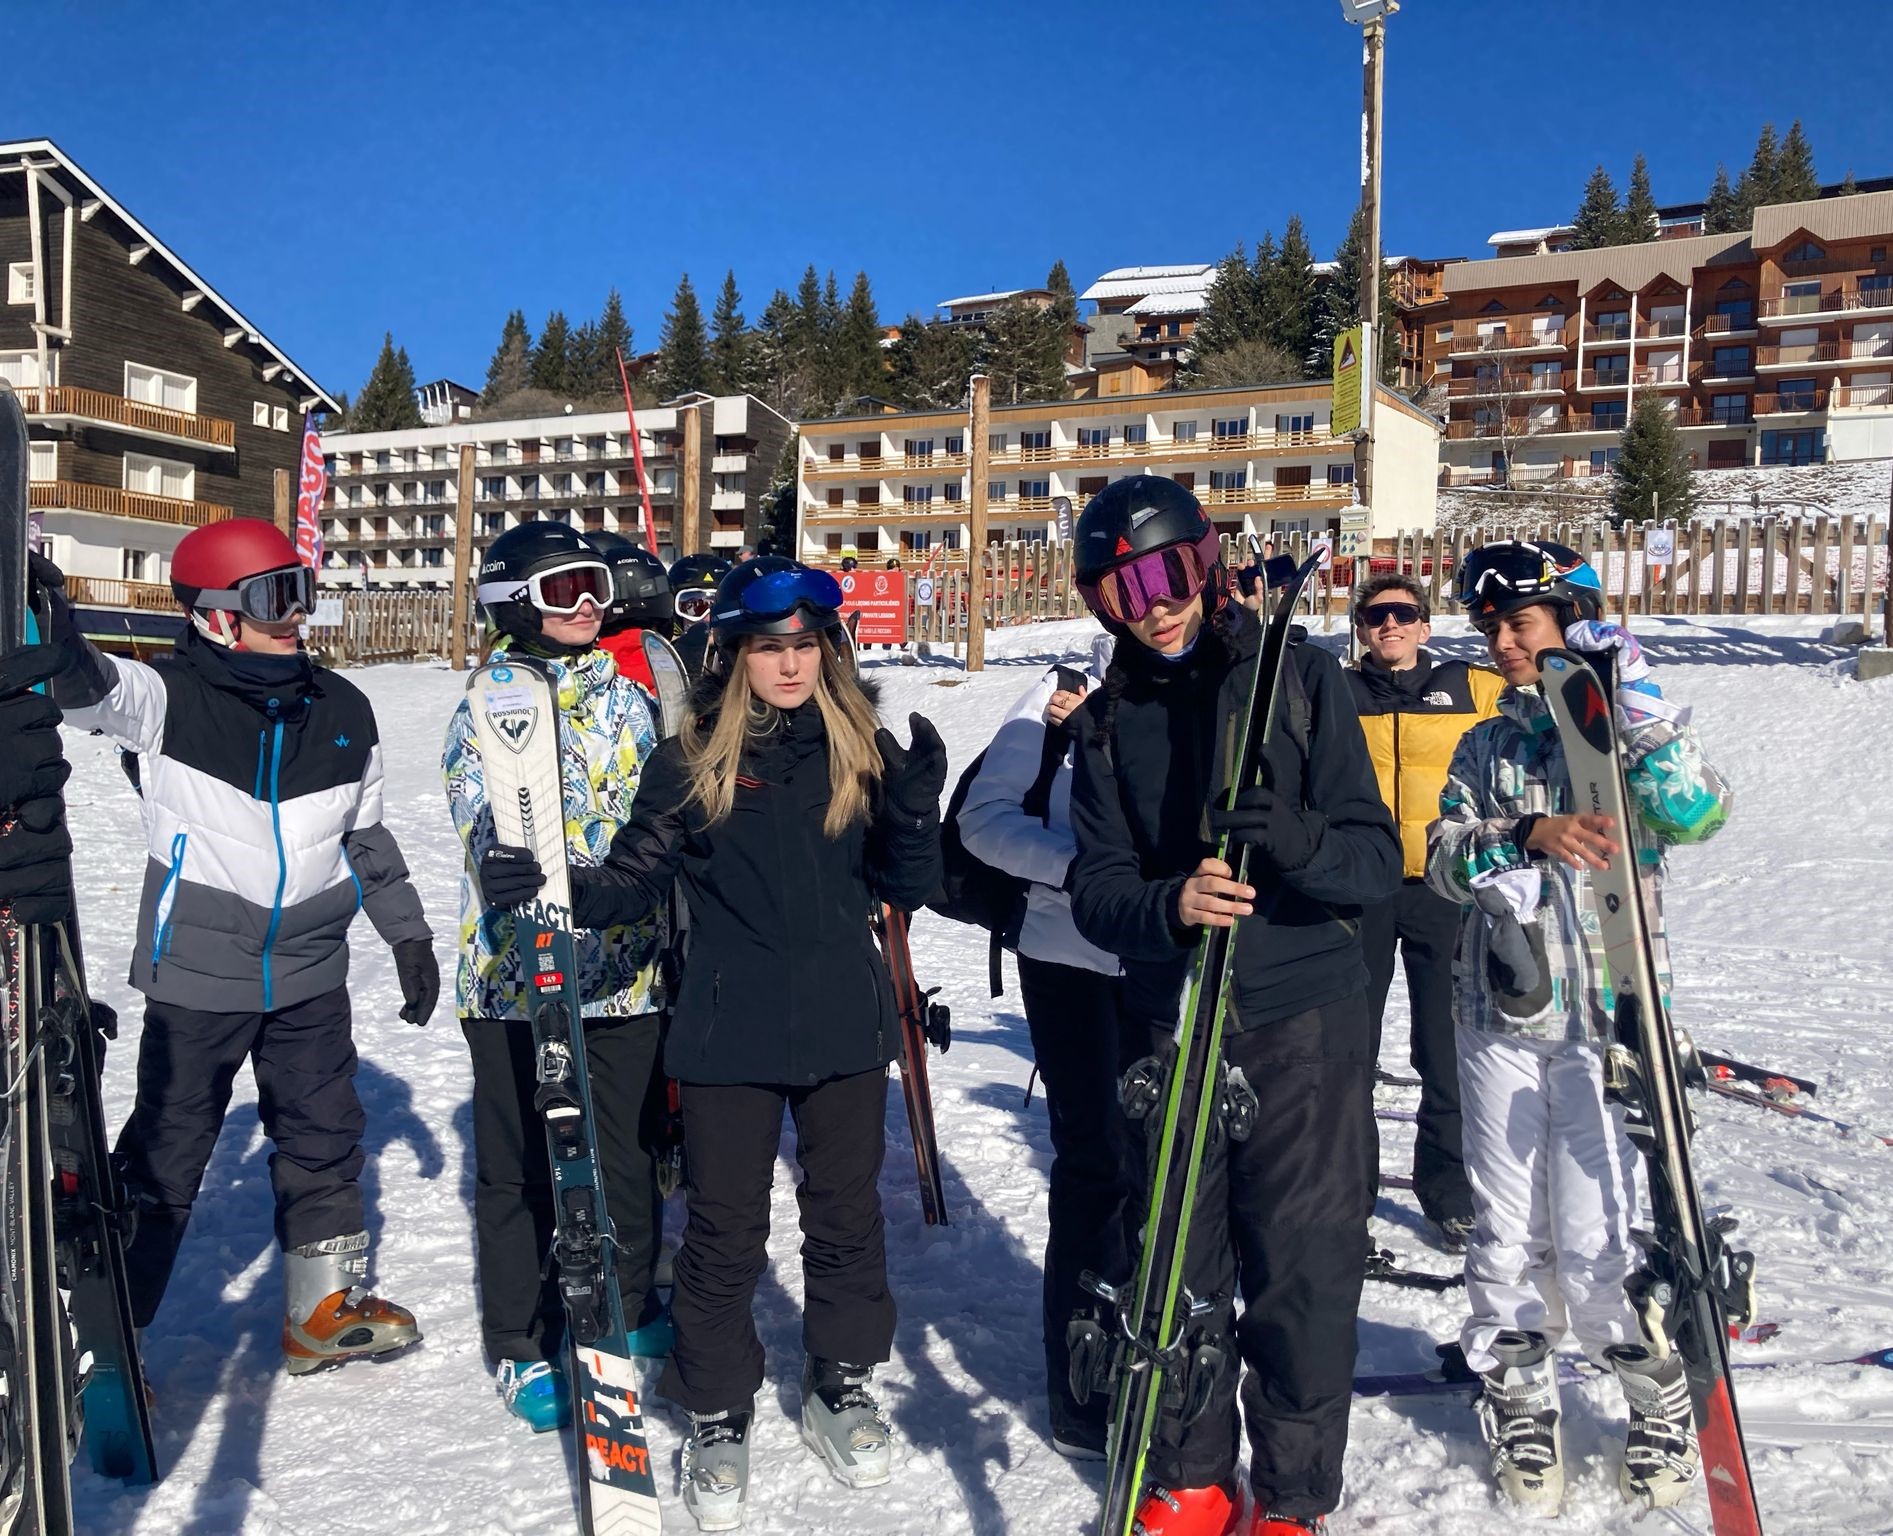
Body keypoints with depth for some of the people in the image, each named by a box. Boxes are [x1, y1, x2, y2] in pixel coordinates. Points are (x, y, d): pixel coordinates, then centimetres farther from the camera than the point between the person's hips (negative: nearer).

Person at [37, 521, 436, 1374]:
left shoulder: (341, 709, 2)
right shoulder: (171, 696, -10)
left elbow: (366, 836, 12)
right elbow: (91, 688, -31)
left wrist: (408, 933, 14)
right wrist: (56, 637, -53)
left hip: (310, 976, 5)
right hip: (197, 975, -4)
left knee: (324, 1138, 15)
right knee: (166, 1157, 5)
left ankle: (325, 1307, 33)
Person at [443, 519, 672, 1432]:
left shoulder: (628, 700, 9)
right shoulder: (486, 708, -3)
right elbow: (488, 827, -17)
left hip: (626, 972, 4)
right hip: (515, 973, -3)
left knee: (631, 1154, 14)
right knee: (519, 1169, 7)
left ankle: (632, 1310, 35)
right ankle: (521, 1345, 23)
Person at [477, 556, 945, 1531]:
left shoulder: (862, 749, 1)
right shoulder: (690, 761, -2)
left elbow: (902, 890, 2)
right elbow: (634, 881, -2)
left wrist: (915, 812, -15)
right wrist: (550, 889, -20)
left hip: (844, 1023, 2)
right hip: (730, 1033, -2)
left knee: (846, 1213, 15)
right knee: (724, 1231, 5)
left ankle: (841, 1386, 37)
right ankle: (718, 1414, 27)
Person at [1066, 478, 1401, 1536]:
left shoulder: (1300, 676, -2)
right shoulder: (1109, 721, 7)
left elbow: (1377, 862, -7)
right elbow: (1097, 892, -1)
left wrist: (1297, 842, -28)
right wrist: (1169, 905, -23)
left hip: (1303, 1020, -2)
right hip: (1170, 1022, 3)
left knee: (1304, 1264, 2)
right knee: (1176, 1258, 10)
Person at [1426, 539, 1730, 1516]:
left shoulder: (1629, 737, 4)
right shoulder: (1487, 746, 12)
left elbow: (1695, 815, -15)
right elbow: (1445, 857, -2)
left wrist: (1635, 703, -18)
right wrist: (1529, 835, -19)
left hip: (1607, 1017, -3)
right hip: (1499, 1014, 3)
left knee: (1595, 1241, -5)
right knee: (1506, 1231, 6)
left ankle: (1666, 1400, 21)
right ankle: (1519, 1400, 27)